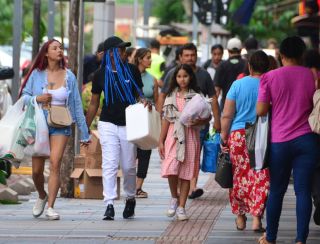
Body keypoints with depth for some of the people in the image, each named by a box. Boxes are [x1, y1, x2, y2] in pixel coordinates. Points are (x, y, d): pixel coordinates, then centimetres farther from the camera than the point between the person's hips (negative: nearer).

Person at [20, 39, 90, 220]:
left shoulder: (69, 76, 5)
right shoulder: (36, 74, 3)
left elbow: (77, 105, 8)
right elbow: (24, 95, 8)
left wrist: (84, 133, 9)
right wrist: (36, 99, -15)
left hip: (60, 126, 0)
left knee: (55, 164, -15)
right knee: (37, 169, 2)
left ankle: (50, 207, -13)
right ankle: (42, 196, 32)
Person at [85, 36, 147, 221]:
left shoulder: (132, 70, 3)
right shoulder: (101, 75, 2)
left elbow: (140, 96, 10)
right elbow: (94, 104, 9)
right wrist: (85, 128, 7)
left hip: (128, 125, 1)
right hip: (108, 125, -1)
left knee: (129, 167, 6)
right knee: (109, 165, -9)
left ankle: (130, 199, 28)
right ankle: (109, 205, -12)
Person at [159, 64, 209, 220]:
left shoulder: (197, 96, 3)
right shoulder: (171, 96, 10)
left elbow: (207, 118, 4)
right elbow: (166, 119, 11)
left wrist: (199, 122, -18)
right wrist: (161, 141, 9)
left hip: (190, 136, -1)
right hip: (174, 136, 1)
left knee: (186, 173, 1)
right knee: (171, 170, -14)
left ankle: (181, 207, 8)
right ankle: (174, 198, 12)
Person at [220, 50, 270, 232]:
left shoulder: (238, 84, 0)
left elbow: (227, 115, -1)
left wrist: (224, 138, 7)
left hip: (238, 135, 1)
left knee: (239, 177, 12)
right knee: (261, 179, 3)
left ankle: (240, 217, 20)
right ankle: (257, 217, -6)